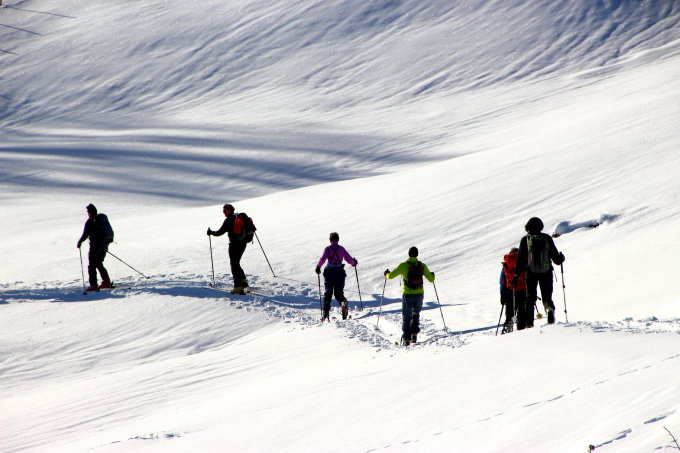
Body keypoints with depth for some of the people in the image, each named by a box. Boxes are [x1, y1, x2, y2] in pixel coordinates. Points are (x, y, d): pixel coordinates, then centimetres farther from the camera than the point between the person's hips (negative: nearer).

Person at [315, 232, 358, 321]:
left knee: (328, 293, 8)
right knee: (339, 293, 8)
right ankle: (343, 302, -25)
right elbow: (349, 259, 4)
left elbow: (323, 259, -14)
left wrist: (318, 267, 1)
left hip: (329, 273, -1)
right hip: (340, 273, 1)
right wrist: (354, 262, 25)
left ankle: (326, 312, -1)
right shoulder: (341, 249, 4)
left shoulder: (327, 249, -1)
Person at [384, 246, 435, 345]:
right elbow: (431, 279, 5)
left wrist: (387, 274, 17)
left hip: (407, 294, -2)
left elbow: (391, 276, -7)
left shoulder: (403, 266, -10)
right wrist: (432, 275, 28)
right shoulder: (422, 266, -3)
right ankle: (414, 334, 11)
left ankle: (406, 338, -1)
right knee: (416, 314, 24)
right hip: (419, 294, 2)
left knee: (406, 317, 9)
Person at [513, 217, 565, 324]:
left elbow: (520, 259, -2)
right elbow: (556, 257, 5)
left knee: (530, 298, 8)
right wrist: (561, 258, 28)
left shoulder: (525, 240, 0)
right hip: (546, 271, 0)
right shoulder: (547, 238, 2)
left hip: (531, 272, 0)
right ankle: (550, 309, -26)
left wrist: (516, 275, 3)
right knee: (547, 297, 6)